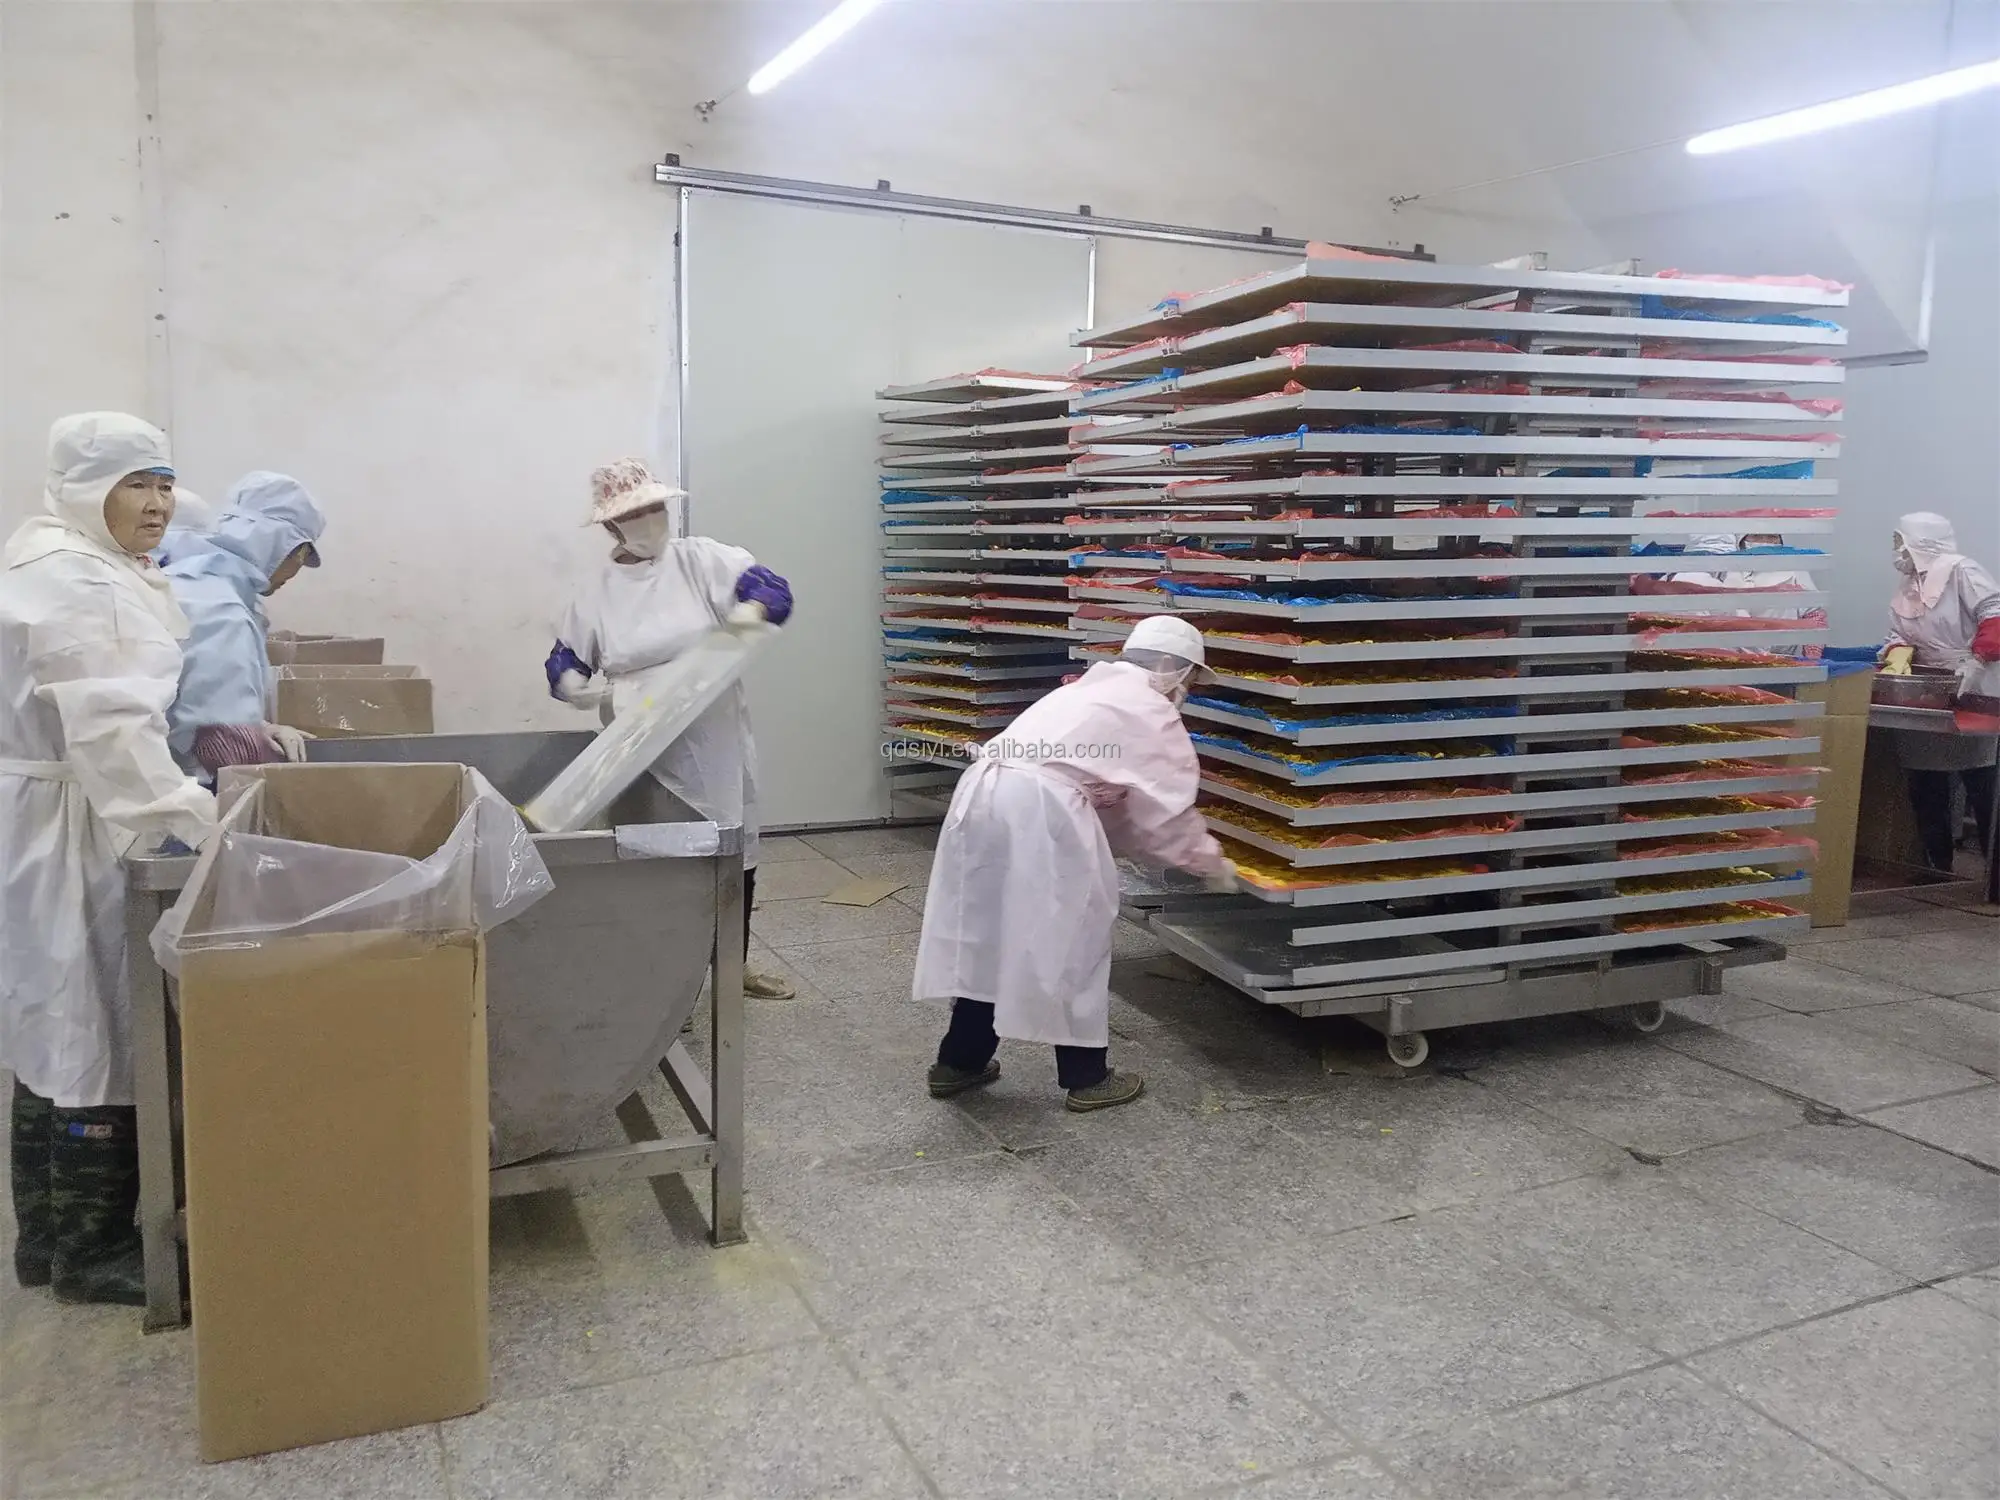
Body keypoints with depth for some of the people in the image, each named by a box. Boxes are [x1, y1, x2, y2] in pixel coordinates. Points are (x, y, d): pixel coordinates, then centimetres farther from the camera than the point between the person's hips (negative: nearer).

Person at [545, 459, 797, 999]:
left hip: (716, 742, 1)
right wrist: (608, 694, -16)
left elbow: (776, 592, -9)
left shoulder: (700, 559, -2)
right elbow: (562, 673, 5)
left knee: (734, 852, 12)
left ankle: (734, 963, 31)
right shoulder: (596, 594, 2)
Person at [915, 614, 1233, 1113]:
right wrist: (1213, 864, 25)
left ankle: (959, 1061, 31)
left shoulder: (1087, 690, 32)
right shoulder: (1152, 713, 8)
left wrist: (1149, 848, 37)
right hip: (1039, 809, -8)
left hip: (982, 794, 8)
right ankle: (1086, 1078, 20)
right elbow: (1170, 812, 9)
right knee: (1075, 937, 8)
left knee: (989, 931, 20)